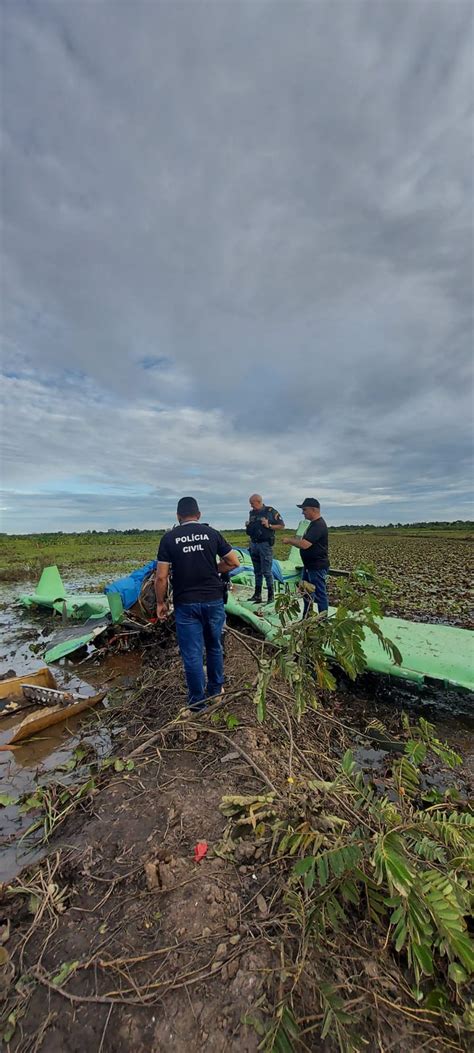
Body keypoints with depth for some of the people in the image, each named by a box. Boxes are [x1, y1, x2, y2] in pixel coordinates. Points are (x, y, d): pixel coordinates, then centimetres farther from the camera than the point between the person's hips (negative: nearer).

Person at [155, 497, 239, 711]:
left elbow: (161, 577, -8)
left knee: (192, 653, 11)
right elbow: (233, 562, 2)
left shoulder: (169, 538, -5)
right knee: (214, 646, 21)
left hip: (185, 603, -2)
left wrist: (160, 602, 5)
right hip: (213, 600, 2)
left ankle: (197, 702, 25)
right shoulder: (212, 533, -1)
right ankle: (215, 689, 38)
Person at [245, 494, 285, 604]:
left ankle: (271, 594, 8)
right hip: (253, 544, 6)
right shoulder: (252, 513, 12)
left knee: (267, 571, -4)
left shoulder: (271, 511, -7)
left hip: (265, 544, -6)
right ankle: (257, 594, 21)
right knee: (257, 571, 12)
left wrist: (269, 525, -18)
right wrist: (248, 525, 2)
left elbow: (281, 526, -6)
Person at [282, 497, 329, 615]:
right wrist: (293, 539, 4)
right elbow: (305, 541, 19)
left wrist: (289, 540, -15)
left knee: (319, 594, 1)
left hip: (317, 567, -11)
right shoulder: (314, 524, 12)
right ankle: (306, 618, 34)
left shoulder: (319, 525, -22)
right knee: (306, 592, 19)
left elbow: (304, 544, -29)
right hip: (309, 566, 11)